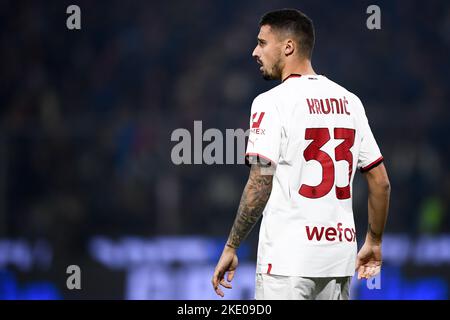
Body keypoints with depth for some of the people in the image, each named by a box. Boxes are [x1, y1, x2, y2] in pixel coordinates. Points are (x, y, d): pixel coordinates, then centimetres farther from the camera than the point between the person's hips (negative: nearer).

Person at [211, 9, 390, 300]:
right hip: (340, 256, 6)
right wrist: (374, 242, 24)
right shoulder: (349, 101, 11)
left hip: (288, 257, -6)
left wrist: (231, 247, -6)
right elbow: (381, 182, 13)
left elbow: (260, 186, -13)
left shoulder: (272, 102, -7)